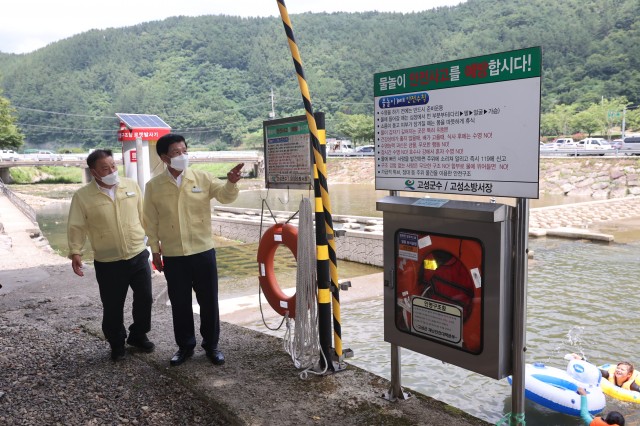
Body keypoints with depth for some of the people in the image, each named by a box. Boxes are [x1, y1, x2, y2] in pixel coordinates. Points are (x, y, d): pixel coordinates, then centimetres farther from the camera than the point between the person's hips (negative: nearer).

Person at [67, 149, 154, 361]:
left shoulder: (131, 186, 1)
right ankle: (116, 343, 32)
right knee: (112, 307, 9)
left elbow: (144, 216, 8)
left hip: (139, 256, 3)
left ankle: (138, 335, 35)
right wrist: (75, 252, -15)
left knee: (145, 299, 11)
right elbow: (76, 227, -5)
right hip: (107, 263, -2)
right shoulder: (83, 196, -7)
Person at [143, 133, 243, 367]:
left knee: (208, 300, 8)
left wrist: (231, 182, -31)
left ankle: (211, 345, 26)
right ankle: (185, 345, 29)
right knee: (180, 303, 11)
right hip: (173, 255, 0)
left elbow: (225, 196, -10)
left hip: (203, 251, 0)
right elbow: (151, 221, 5)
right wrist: (155, 250, 6)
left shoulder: (202, 178, -2)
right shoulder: (153, 186, -1)